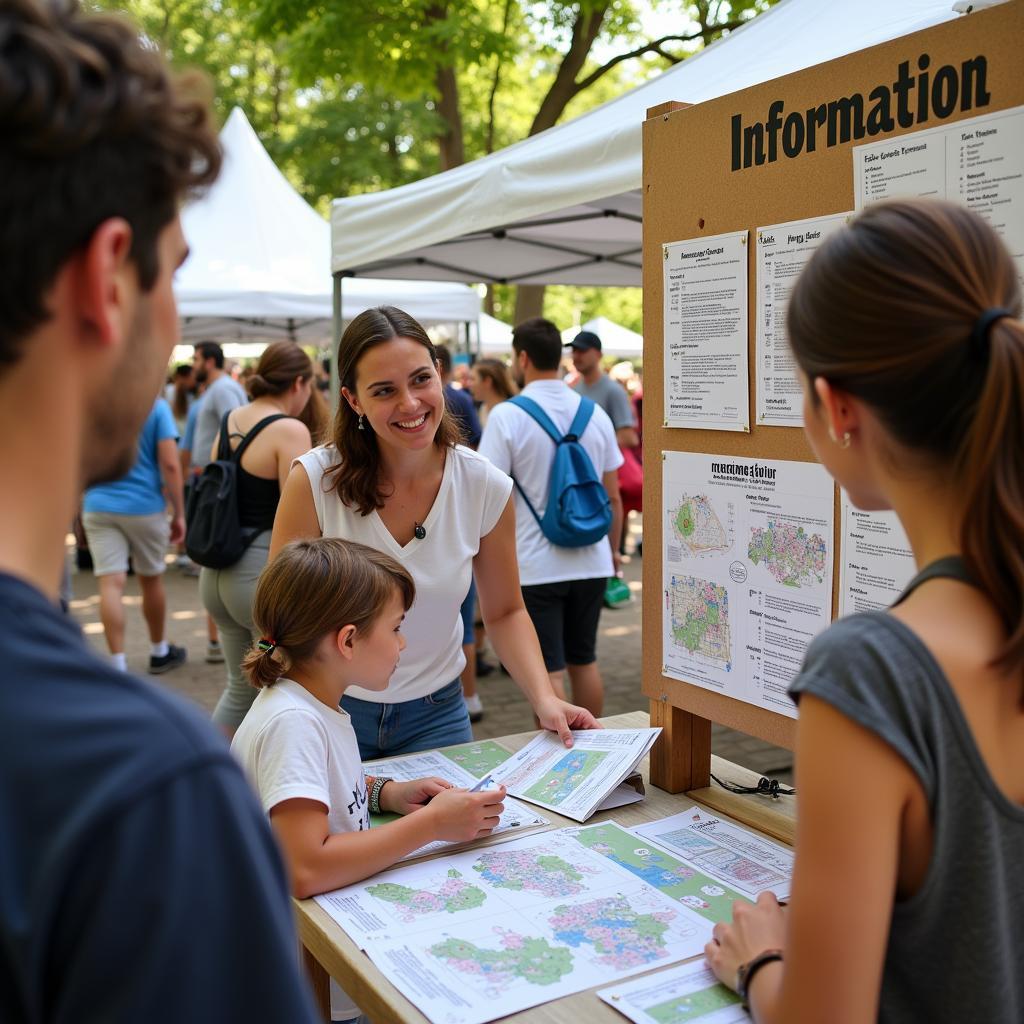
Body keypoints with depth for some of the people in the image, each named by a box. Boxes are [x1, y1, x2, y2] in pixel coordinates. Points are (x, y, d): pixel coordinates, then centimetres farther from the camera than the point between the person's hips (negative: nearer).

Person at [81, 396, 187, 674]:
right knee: (151, 580, 15)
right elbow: (170, 465, -12)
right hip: (145, 505, -1)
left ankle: (118, 664, -8)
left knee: (111, 585, -3)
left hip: (98, 507, 1)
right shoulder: (156, 406, -7)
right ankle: (159, 653, 31)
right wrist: (179, 513, -4)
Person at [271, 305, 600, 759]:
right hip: (332, 713, -1)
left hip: (435, 715, 2)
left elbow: (504, 612, 0)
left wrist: (544, 699, -14)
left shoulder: (487, 488, -12)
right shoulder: (314, 481, -18)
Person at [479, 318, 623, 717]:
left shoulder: (507, 415, -10)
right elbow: (613, 496, 9)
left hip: (536, 565, -5)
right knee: (584, 661, 18)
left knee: (548, 672, 2)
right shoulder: (595, 414, 4)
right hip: (591, 561, 5)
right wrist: (613, 550, 22)